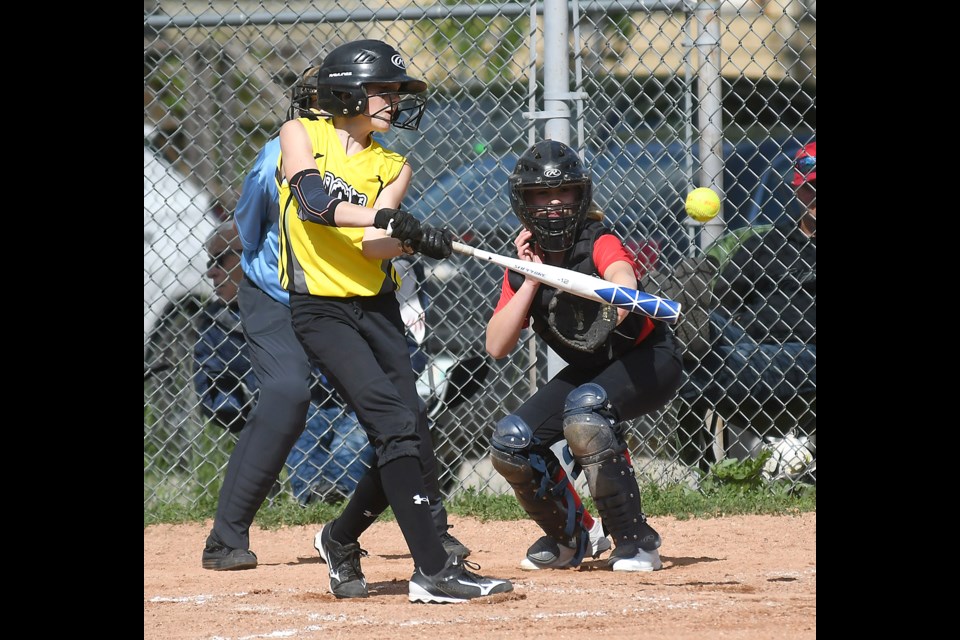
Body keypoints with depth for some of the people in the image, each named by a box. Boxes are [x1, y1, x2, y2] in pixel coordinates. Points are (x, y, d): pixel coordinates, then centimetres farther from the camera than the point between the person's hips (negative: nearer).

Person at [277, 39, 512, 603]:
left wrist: (407, 239, -28)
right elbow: (311, 199, -21)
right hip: (321, 309, -6)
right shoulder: (302, 134, -1)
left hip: (378, 309, 6)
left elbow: (372, 246, -6)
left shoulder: (392, 167, 10)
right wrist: (388, 219, -32)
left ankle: (342, 539, 29)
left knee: (412, 445, 2)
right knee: (395, 423, -20)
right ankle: (433, 569, -25)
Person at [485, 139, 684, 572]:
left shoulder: (599, 244, -21)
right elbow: (497, 347, -14)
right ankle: (568, 536, 17)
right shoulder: (524, 266, -5)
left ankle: (636, 541, -25)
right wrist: (531, 280, -21)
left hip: (649, 362, -6)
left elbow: (623, 277, -47)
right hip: (588, 373, 6)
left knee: (584, 409, -35)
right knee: (510, 442, -10)